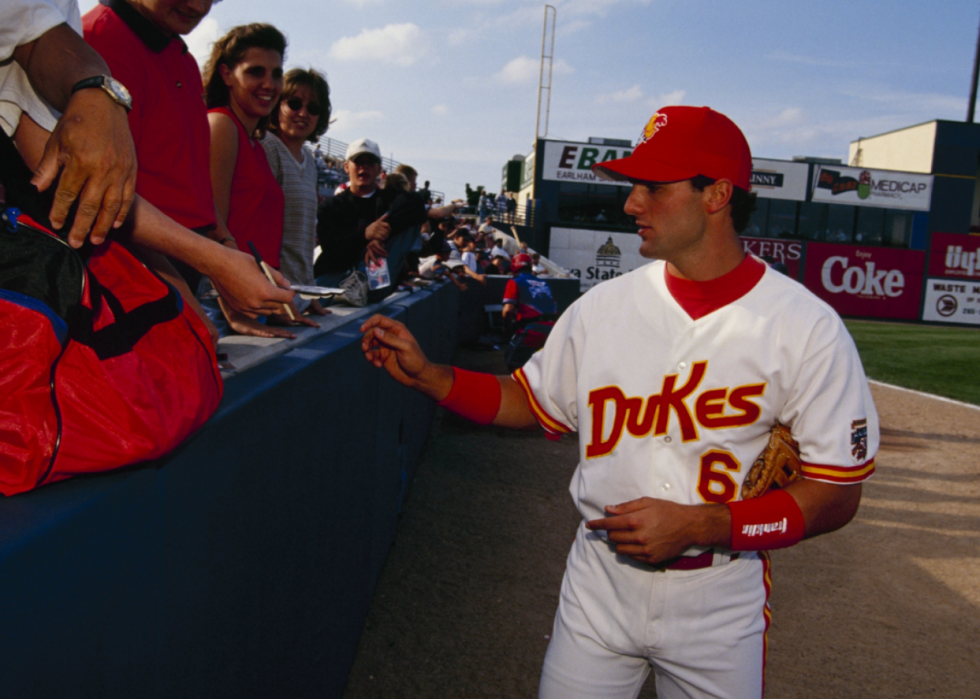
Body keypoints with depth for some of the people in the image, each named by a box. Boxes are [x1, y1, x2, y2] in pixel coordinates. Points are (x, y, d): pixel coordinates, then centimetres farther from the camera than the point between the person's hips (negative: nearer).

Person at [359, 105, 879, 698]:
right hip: (599, 582, 3)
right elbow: (534, 402, 9)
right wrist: (426, 375, -4)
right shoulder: (602, 307, -1)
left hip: (720, 599, -2)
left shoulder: (807, 329, -12)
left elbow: (838, 494, -12)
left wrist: (698, 526, -21)